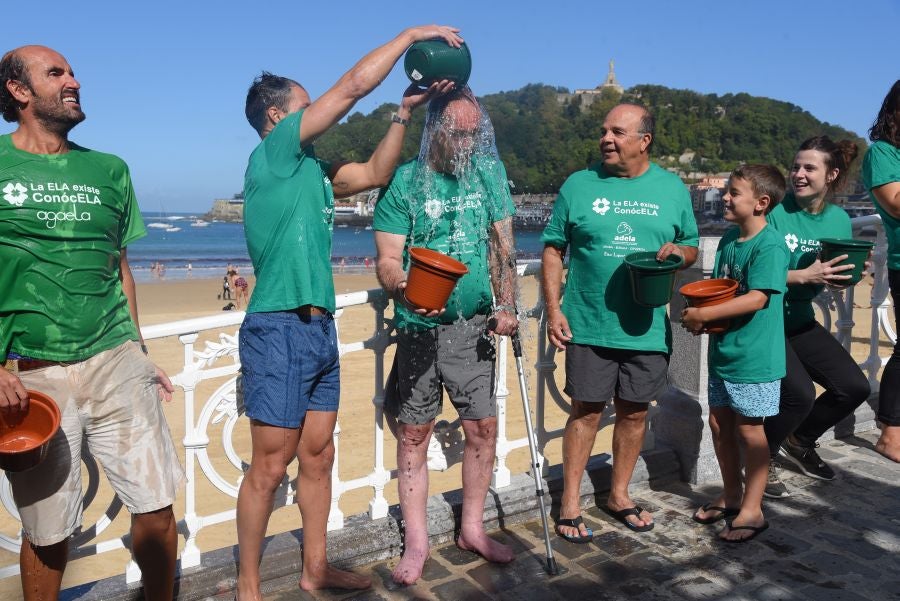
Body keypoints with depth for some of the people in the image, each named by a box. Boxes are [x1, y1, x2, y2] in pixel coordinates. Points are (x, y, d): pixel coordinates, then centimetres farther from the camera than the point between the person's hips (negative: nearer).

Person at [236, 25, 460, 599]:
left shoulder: (311, 168, 16)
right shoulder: (273, 152, -7)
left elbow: (376, 172, 21)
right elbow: (354, 85, -8)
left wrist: (406, 111, 13)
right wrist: (413, 33, 1)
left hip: (320, 329, 9)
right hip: (280, 330, -9)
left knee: (318, 457, 14)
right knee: (271, 466, 0)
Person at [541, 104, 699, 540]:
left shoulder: (672, 188, 7)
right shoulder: (579, 185, 1)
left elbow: (692, 250, 14)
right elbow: (553, 250, 1)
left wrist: (679, 251, -11)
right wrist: (553, 309, -8)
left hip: (648, 328, 3)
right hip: (589, 326, -2)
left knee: (635, 412, 12)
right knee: (586, 411, 2)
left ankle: (619, 495, 31)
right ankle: (570, 504, 16)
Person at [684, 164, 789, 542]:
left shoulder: (770, 245, -17)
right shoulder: (729, 238, 8)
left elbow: (756, 298, -25)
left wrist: (703, 315, -22)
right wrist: (698, 312, -3)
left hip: (753, 356, -8)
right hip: (722, 351, 8)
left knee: (749, 429, 3)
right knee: (719, 423, 14)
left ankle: (752, 510, 18)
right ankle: (731, 495, 32)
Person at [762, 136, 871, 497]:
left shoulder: (839, 220, 4)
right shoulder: (775, 212, -15)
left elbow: (838, 274, 12)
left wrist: (844, 278, -10)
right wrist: (804, 276, -27)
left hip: (801, 321, 7)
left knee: (855, 387, 4)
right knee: (799, 393, -22)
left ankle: (798, 442, 28)